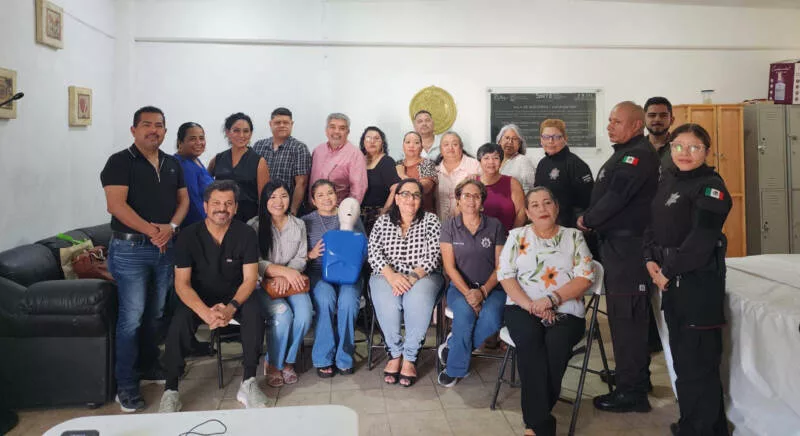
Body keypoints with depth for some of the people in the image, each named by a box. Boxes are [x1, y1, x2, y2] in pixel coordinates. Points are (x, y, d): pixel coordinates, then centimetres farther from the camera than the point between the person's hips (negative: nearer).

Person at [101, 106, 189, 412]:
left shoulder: (173, 164, 12)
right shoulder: (120, 162, -7)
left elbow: (183, 199, 10)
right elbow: (116, 205, -16)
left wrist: (171, 227, -9)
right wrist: (152, 230, -20)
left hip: (165, 248, 6)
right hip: (130, 248, -5)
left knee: (155, 313, 14)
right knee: (131, 316, -4)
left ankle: (149, 365, 30)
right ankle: (126, 384, 4)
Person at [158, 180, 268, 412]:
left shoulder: (246, 234, -9)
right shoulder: (188, 235, -12)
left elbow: (250, 278, -11)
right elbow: (182, 283, -15)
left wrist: (231, 307, -30)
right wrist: (205, 312, -33)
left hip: (234, 296, 0)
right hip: (198, 298, 0)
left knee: (254, 313, -30)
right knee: (179, 322, -29)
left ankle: (248, 383, -21)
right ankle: (170, 391, -17)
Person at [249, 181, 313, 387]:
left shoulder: (298, 225, 9)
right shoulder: (254, 226, -4)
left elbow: (301, 258, 5)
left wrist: (285, 277, -14)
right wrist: (284, 271, -22)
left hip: (291, 283, 3)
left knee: (304, 316, -24)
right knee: (283, 315, -29)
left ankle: (288, 361, 2)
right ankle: (272, 364, -3)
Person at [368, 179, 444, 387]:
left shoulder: (430, 221, 8)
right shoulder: (383, 221, 11)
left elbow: (433, 256, -3)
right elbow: (374, 253, 0)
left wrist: (413, 277, -18)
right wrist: (392, 276, -18)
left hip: (422, 276, -1)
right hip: (387, 276, 1)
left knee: (418, 301, -34)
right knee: (386, 302, -32)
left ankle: (410, 358, -18)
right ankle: (395, 353, -11)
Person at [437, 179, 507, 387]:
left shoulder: (495, 226, 5)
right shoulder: (449, 226, 4)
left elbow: (500, 266, 1)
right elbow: (449, 267, -3)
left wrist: (483, 291, -14)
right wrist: (467, 293, -17)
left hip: (491, 288, 1)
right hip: (460, 286, 0)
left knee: (491, 318, -32)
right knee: (464, 311, -34)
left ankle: (452, 346, -7)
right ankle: (456, 369, -13)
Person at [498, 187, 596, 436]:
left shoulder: (574, 236, 12)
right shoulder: (517, 236, 13)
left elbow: (585, 277, 1)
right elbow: (505, 275, 3)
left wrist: (551, 299, -13)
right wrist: (530, 305, -13)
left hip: (566, 311, 0)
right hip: (523, 307, 0)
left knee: (556, 343, -32)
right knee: (530, 339, -32)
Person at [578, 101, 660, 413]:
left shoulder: (639, 154, -13)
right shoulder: (626, 153, 21)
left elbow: (616, 196, -19)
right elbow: (606, 193, 22)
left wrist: (587, 220, -6)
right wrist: (592, 220, 8)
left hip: (627, 245, -11)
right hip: (617, 243, 11)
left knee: (626, 316, -7)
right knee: (624, 313, 17)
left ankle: (632, 392, 1)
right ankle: (636, 376, 30)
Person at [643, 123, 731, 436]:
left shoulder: (710, 185, -11)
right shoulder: (668, 180, 12)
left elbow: (701, 238, -20)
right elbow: (652, 223, 13)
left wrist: (668, 271, -15)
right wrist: (651, 260, -2)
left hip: (700, 280, -8)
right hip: (671, 279, 8)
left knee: (698, 358, -2)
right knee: (680, 353, 17)